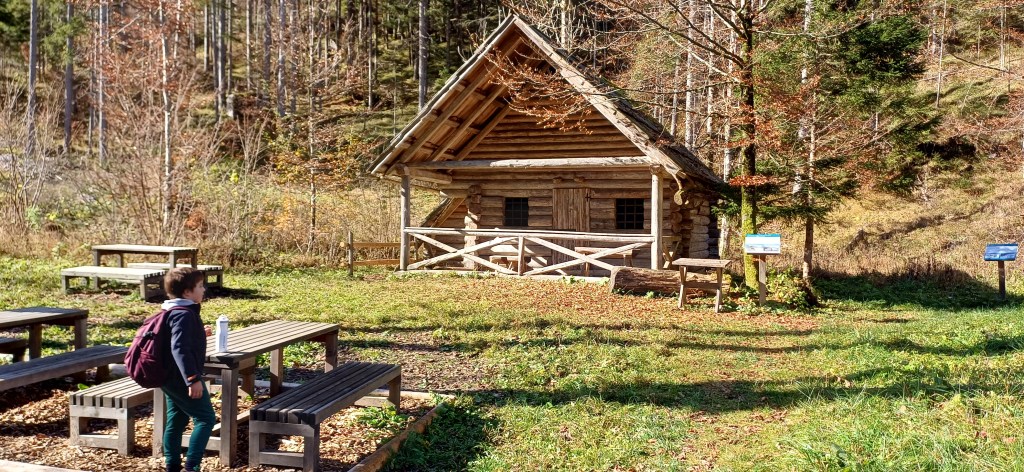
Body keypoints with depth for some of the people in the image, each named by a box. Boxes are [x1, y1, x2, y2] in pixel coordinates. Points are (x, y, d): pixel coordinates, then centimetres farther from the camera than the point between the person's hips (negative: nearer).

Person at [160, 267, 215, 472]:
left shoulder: (175, 311, 11)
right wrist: (193, 378, -33)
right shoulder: (184, 314, -20)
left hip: (170, 378, 10)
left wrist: (200, 334, 32)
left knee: (176, 421, 16)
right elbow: (179, 348, -30)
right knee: (206, 418, -4)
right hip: (181, 378, -10)